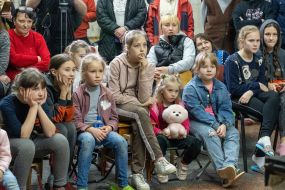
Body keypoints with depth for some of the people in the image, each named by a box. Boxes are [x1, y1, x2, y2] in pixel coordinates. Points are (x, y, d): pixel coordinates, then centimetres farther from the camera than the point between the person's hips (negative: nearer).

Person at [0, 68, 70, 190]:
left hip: (34, 142, 5)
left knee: (60, 140, -19)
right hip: (11, 145, -5)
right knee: (27, 145, -37)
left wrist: (39, 107, -25)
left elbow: (50, 133, -18)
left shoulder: (40, 101, -9)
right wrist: (33, 107, -32)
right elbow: (23, 136, -31)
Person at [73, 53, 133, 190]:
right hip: (85, 130, -4)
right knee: (88, 140, -39)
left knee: (121, 142, -25)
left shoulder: (107, 93, 10)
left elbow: (114, 117, 15)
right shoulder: (78, 94, -2)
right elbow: (76, 120, -5)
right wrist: (91, 129, -20)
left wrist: (109, 127, -8)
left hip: (103, 129, 4)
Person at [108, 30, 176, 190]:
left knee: (137, 125, -32)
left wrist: (143, 71, -18)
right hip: (119, 108, -3)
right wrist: (139, 103, -13)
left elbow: (143, 98, -12)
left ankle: (137, 173, -27)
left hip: (137, 110, 3)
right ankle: (159, 159, -36)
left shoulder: (148, 67, -1)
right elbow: (114, 96, -12)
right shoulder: (117, 64, -9)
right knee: (140, 113, -34)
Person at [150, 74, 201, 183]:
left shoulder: (180, 105, 10)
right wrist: (161, 132, -26)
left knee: (195, 143, -19)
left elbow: (186, 123, 11)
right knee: (160, 141, -41)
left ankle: (183, 164, 10)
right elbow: (150, 126, -8)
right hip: (162, 136, -4)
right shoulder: (155, 105, -4)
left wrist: (184, 131, -11)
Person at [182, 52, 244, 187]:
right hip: (197, 122, -5)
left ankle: (231, 165, -42)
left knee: (233, 133, -21)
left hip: (218, 122, 5)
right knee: (210, 134, -34)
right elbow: (197, 111, -17)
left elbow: (226, 109, 1)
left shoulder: (220, 87, 9)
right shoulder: (190, 88, -7)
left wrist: (224, 124, -20)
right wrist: (215, 124, -25)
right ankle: (222, 170, -42)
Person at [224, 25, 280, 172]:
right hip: (236, 98, -6)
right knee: (271, 111, -27)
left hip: (254, 95, 6)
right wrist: (257, 85, -8)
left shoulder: (258, 60, 12)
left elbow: (263, 85, 4)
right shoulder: (232, 61, -7)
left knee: (274, 96, -29)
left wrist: (251, 91, -19)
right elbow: (232, 89, -15)